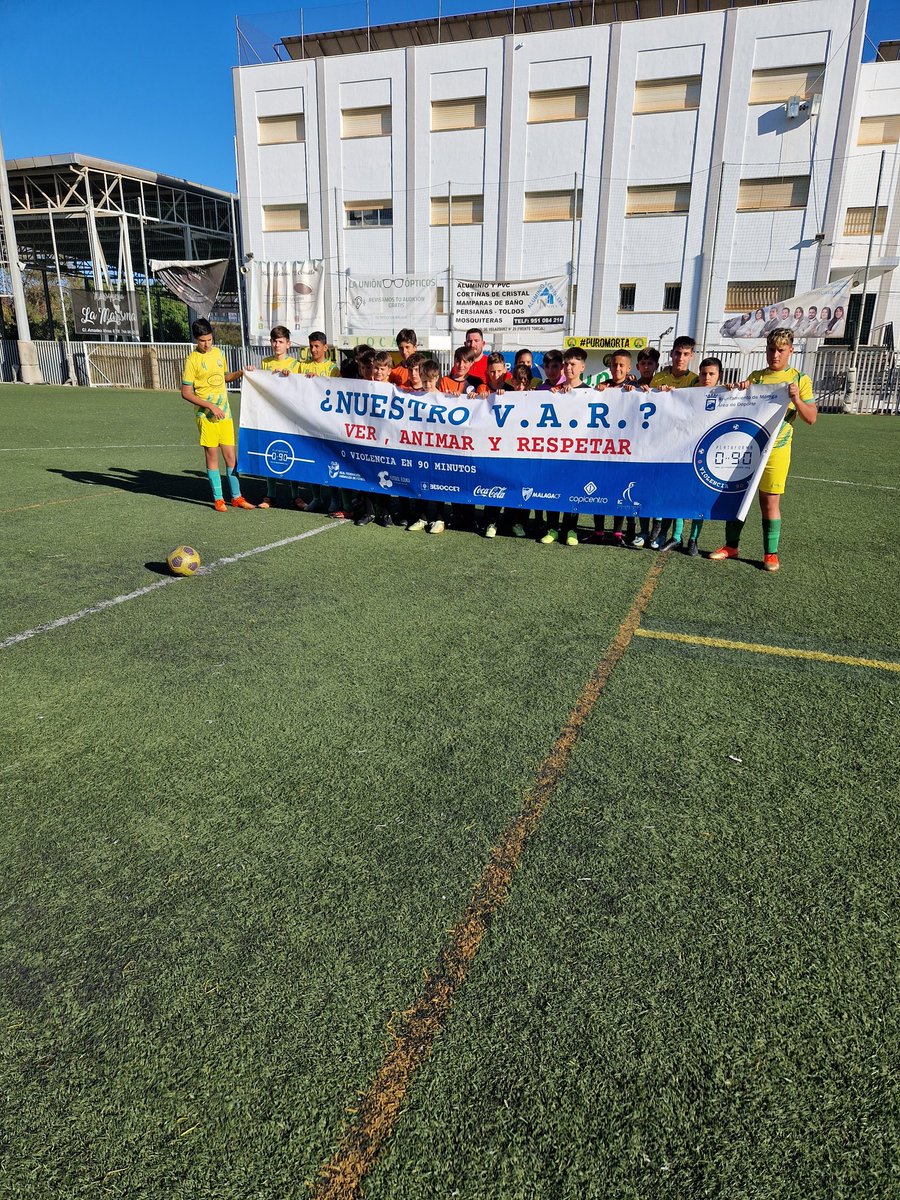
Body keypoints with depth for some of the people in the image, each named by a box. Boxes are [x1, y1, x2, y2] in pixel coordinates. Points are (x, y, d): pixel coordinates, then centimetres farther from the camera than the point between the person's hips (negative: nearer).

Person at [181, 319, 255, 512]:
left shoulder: (219, 353, 9)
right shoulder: (192, 360, -7)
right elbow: (186, 393, -9)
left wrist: (240, 373, 7)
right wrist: (210, 406, -16)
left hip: (224, 413, 5)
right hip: (206, 415, -5)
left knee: (231, 455, 5)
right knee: (212, 455, 1)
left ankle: (236, 497, 14)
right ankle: (218, 499, 9)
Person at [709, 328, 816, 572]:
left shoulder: (800, 379, 3)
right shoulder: (755, 377, 11)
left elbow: (811, 418, 0)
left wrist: (796, 399, -17)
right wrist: (739, 390, -7)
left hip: (775, 449, -3)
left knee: (770, 501, 0)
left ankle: (771, 553, 10)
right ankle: (731, 545, 18)